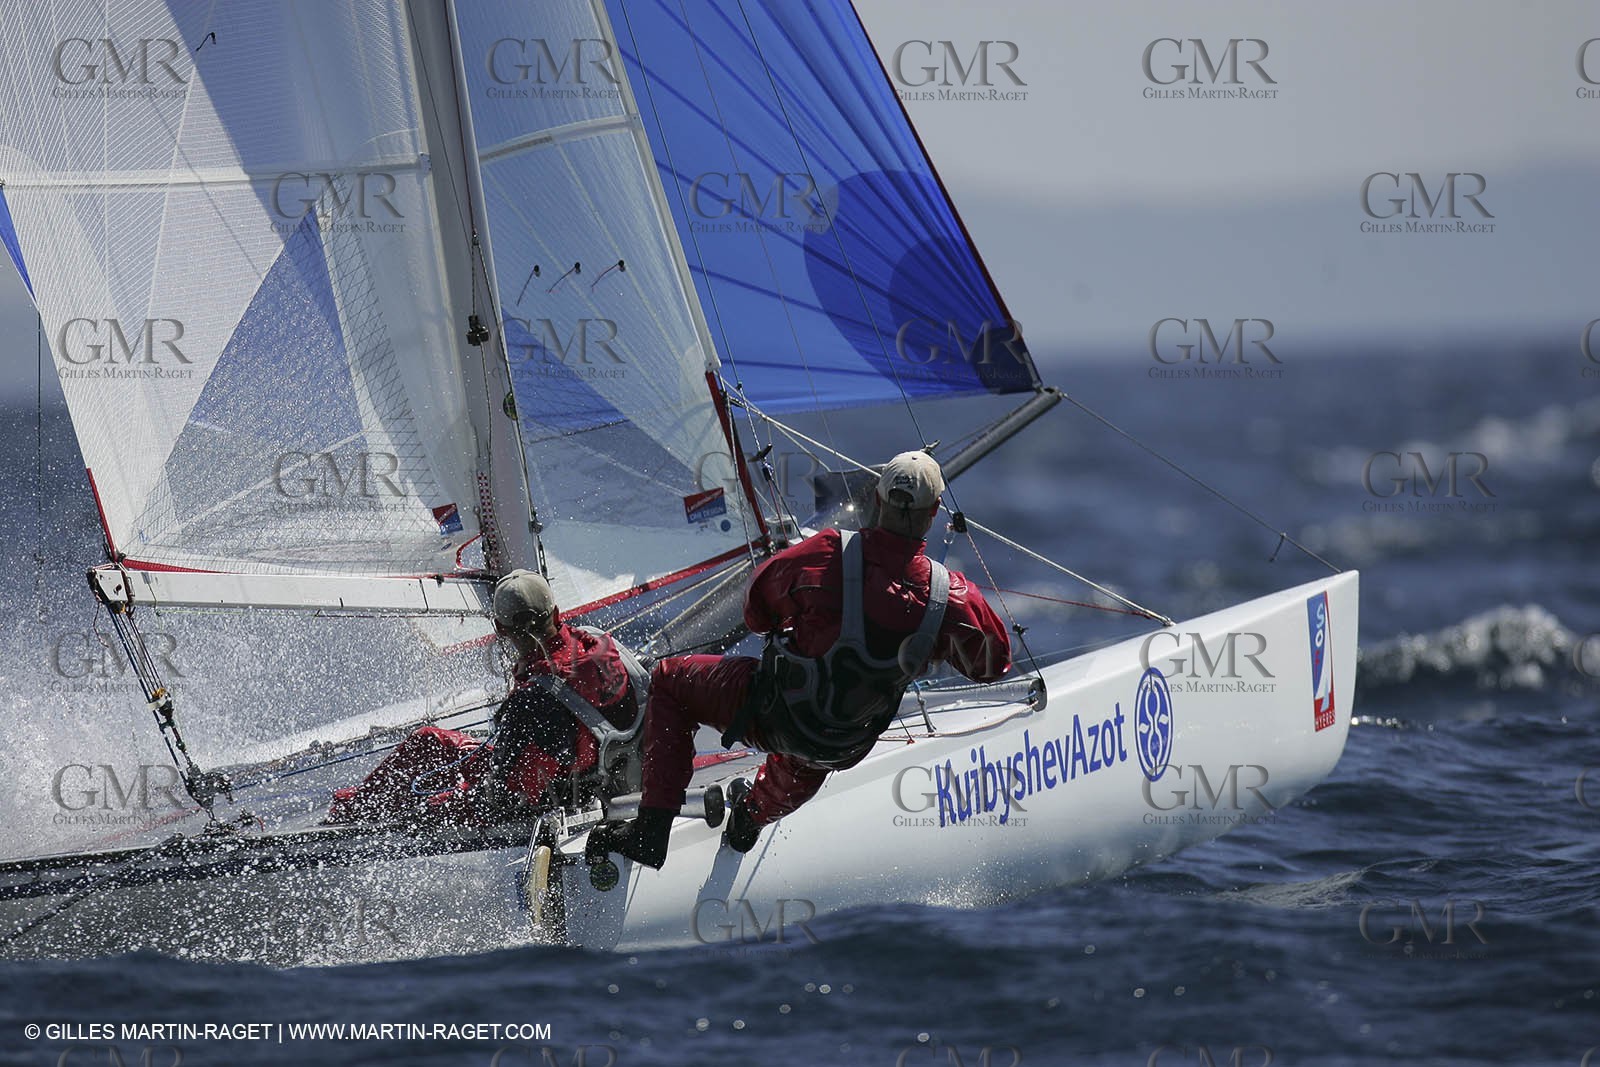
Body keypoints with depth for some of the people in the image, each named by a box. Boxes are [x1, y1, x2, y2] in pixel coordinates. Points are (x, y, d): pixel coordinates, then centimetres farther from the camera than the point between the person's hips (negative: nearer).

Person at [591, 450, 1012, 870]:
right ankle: (755, 812, 67)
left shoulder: (828, 554, -23)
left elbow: (756, 612, -5)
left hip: (771, 715, -3)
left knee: (669, 681, 20)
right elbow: (993, 661, 1)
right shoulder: (951, 596, -18)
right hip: (845, 751, 3)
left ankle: (652, 830, 13)